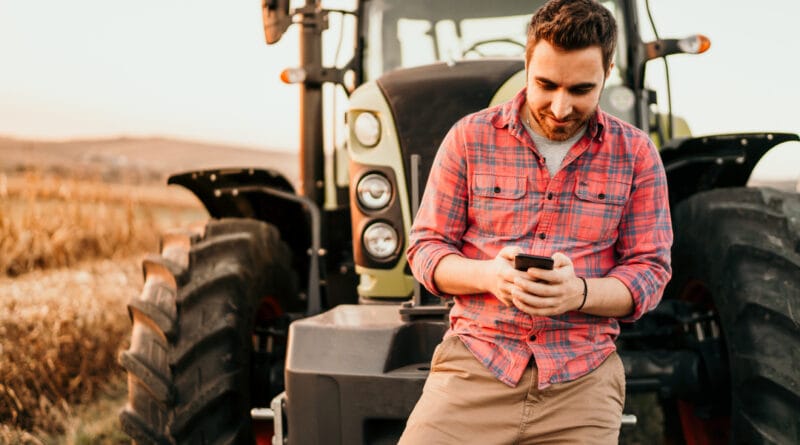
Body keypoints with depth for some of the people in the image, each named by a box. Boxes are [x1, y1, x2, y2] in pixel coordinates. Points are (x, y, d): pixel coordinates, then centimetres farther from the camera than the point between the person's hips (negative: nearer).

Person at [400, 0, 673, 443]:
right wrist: (489, 274, -17)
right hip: (475, 361, 0)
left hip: (582, 378, 1)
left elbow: (650, 270, 3)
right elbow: (425, 246, 4)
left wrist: (578, 292, -17)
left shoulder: (636, 154, 3)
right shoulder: (469, 137, 1)